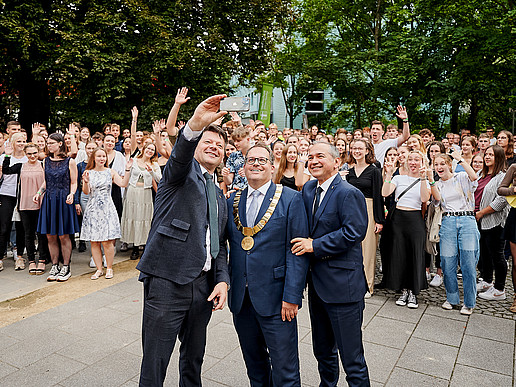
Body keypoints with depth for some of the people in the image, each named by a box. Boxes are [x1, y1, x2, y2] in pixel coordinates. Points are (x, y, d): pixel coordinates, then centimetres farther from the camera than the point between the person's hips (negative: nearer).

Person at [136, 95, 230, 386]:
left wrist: (222, 280, 2)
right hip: (167, 282, -6)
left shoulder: (221, 197, 19)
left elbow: (220, 245, 17)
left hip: (204, 285, 6)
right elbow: (180, 154, -24)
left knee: (194, 359, 21)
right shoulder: (183, 172, 1)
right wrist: (195, 126, -44)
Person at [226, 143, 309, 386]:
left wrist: (292, 296, -14)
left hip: (275, 299, -4)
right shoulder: (232, 201, 8)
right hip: (240, 299, 4)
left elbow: (298, 251, -9)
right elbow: (226, 245, 11)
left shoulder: (290, 199, -6)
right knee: (253, 365, 20)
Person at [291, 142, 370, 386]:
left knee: (352, 357, 4)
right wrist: (303, 243, 1)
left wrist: (314, 245, -20)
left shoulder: (348, 193, -15)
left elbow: (353, 233, -22)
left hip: (342, 284, -8)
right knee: (322, 350, 24)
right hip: (317, 281, 8)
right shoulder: (308, 189, 10)